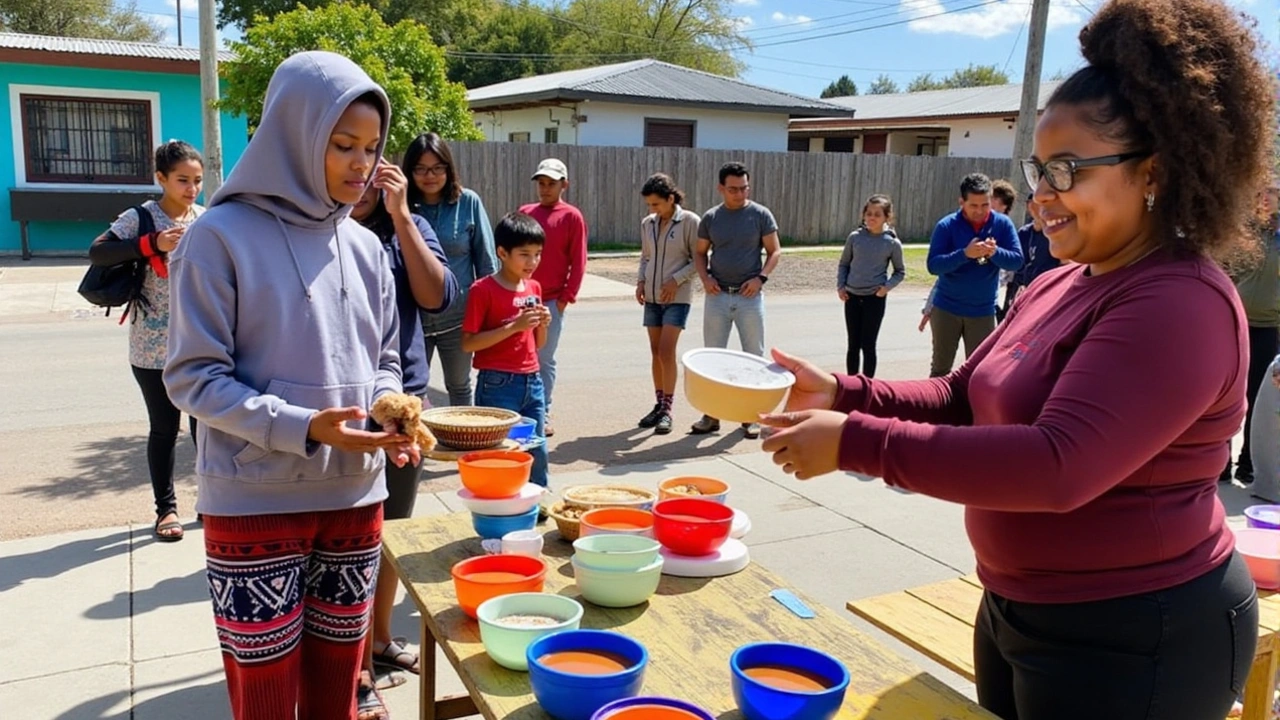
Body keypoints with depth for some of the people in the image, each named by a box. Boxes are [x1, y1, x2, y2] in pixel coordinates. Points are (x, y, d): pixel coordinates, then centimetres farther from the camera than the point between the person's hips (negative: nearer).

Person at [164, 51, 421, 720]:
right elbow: (193, 376, -11)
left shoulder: (365, 247, 6)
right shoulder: (223, 236, -9)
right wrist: (304, 427, -22)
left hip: (354, 497, 5)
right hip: (255, 504, -4)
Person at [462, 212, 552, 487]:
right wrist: (515, 325, -20)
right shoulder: (483, 289, -9)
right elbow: (468, 343, -15)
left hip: (532, 382, 6)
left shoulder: (534, 288, 10)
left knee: (537, 452, 12)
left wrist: (543, 325, -3)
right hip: (498, 385, -6)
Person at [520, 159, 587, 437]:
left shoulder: (571, 217, -2)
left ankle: (543, 415, 11)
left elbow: (578, 262, -3)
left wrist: (566, 297, -7)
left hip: (552, 301, -3)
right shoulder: (525, 213, 10)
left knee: (544, 359, 2)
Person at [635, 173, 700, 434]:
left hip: (677, 297, -5)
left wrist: (676, 280, -16)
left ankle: (667, 409, -4)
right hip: (652, 297, 5)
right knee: (656, 353, 8)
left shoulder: (689, 221, -8)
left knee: (666, 352, -11)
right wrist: (640, 281, 2)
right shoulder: (647, 224, 8)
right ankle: (659, 404, 18)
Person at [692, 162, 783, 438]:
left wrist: (761, 277, -14)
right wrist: (705, 277, -6)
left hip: (750, 296, -2)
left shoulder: (761, 215, -2)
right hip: (717, 296, 2)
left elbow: (775, 251, 1)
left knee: (753, 356, 5)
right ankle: (712, 414, 16)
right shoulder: (711, 217, 4)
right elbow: (700, 252, 12)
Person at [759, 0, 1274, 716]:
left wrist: (856, 442, -33)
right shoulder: (1060, 284, 6)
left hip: (1133, 642, -8)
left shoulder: (1180, 304, -24)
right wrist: (841, 395, -8)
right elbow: (963, 399, 8)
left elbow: (1059, 467, -34)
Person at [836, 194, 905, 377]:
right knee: (853, 344, 10)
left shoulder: (892, 243, -4)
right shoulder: (855, 237, 0)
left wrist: (887, 286, -11)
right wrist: (840, 286, -1)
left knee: (868, 345, 2)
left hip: (875, 298, -2)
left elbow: (900, 271, 6)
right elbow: (843, 264, 11)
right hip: (852, 297, 2)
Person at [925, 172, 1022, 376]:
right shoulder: (946, 226, -9)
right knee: (940, 367, 11)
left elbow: (1017, 261, -8)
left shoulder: (1003, 224, -4)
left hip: (983, 312, 1)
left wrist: (995, 252, -28)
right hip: (946, 308, -1)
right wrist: (965, 254, -30)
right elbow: (933, 265, -16)